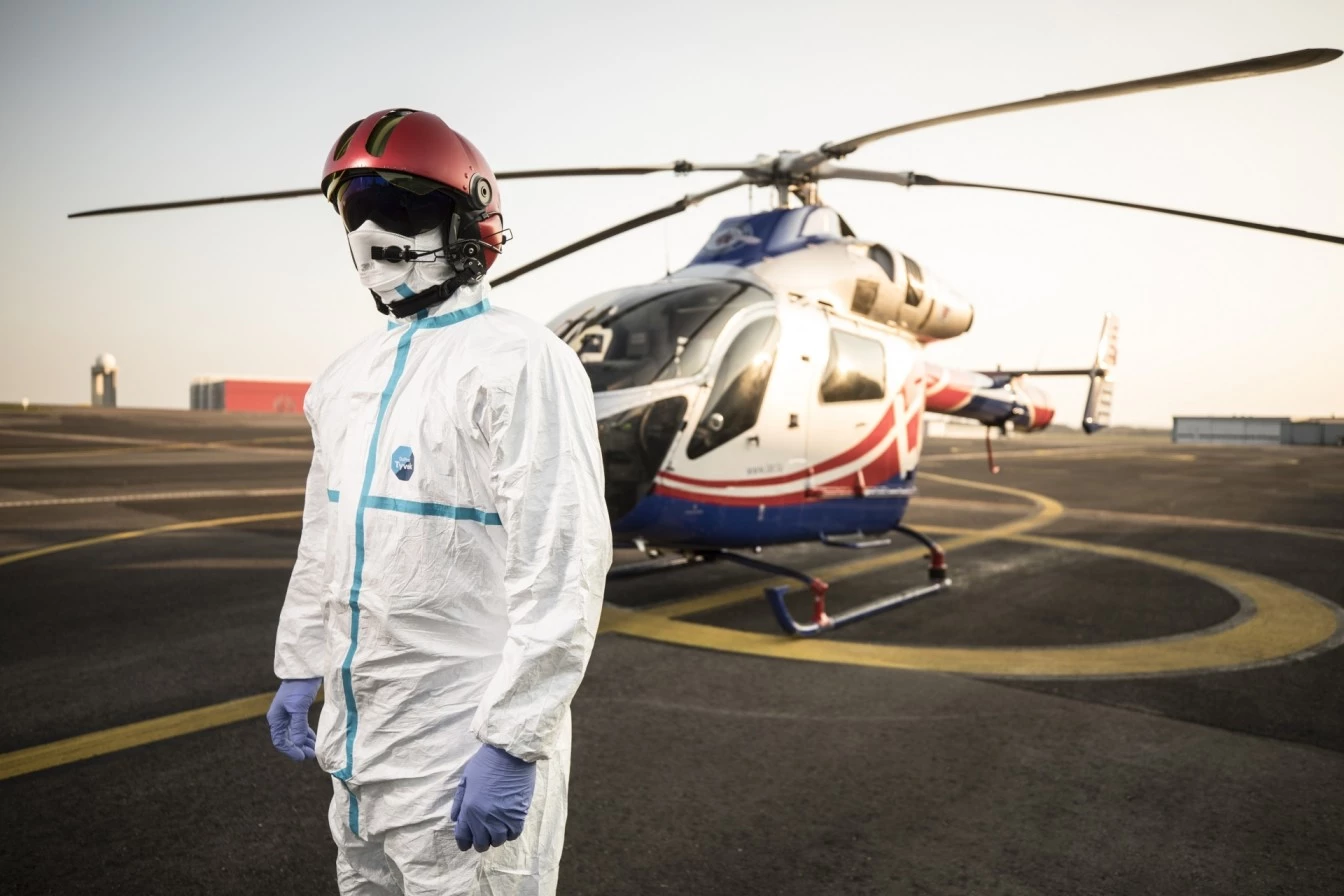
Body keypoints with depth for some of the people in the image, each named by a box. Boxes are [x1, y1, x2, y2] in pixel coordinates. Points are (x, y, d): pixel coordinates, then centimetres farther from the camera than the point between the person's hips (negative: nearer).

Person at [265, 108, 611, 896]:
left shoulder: (518, 363, -18)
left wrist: (513, 743, -22)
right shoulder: (352, 377, 9)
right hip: (357, 733, 8)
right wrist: (299, 668, 20)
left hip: (464, 746, -8)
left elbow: (560, 571, -23)